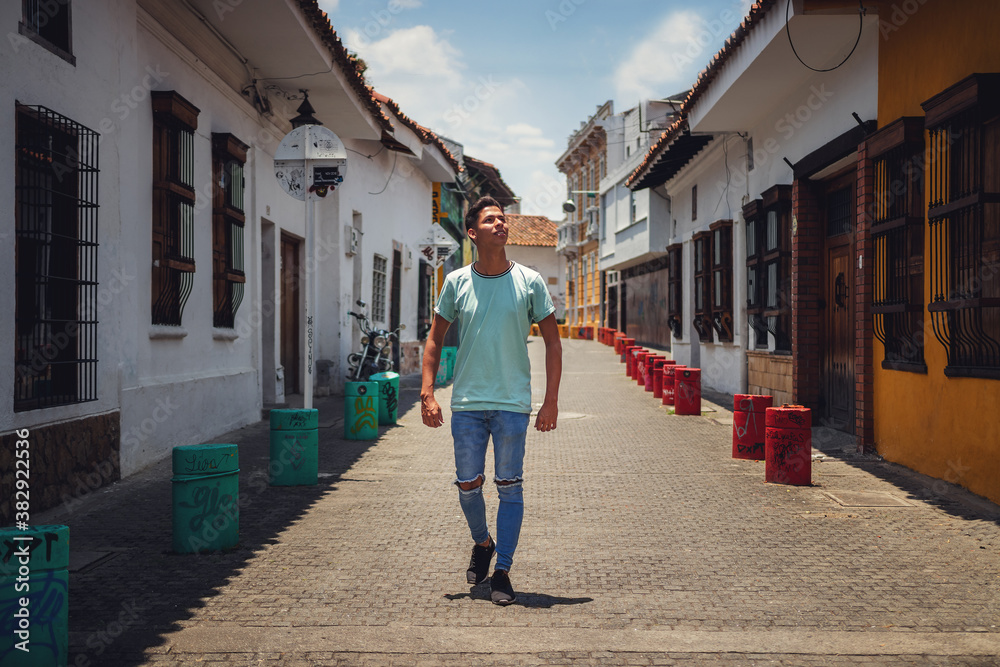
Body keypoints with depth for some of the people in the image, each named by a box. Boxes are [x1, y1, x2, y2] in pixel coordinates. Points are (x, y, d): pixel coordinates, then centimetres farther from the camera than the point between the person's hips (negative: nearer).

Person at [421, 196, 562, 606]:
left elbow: (552, 342, 3)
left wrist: (551, 401, -3)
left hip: (513, 403, -1)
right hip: (466, 403, 2)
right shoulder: (456, 282, 3)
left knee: (509, 487, 1)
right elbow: (435, 340, 9)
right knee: (467, 486, 9)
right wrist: (427, 393, -1)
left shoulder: (530, 282, 0)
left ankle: (502, 571, 12)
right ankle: (482, 544, 36)